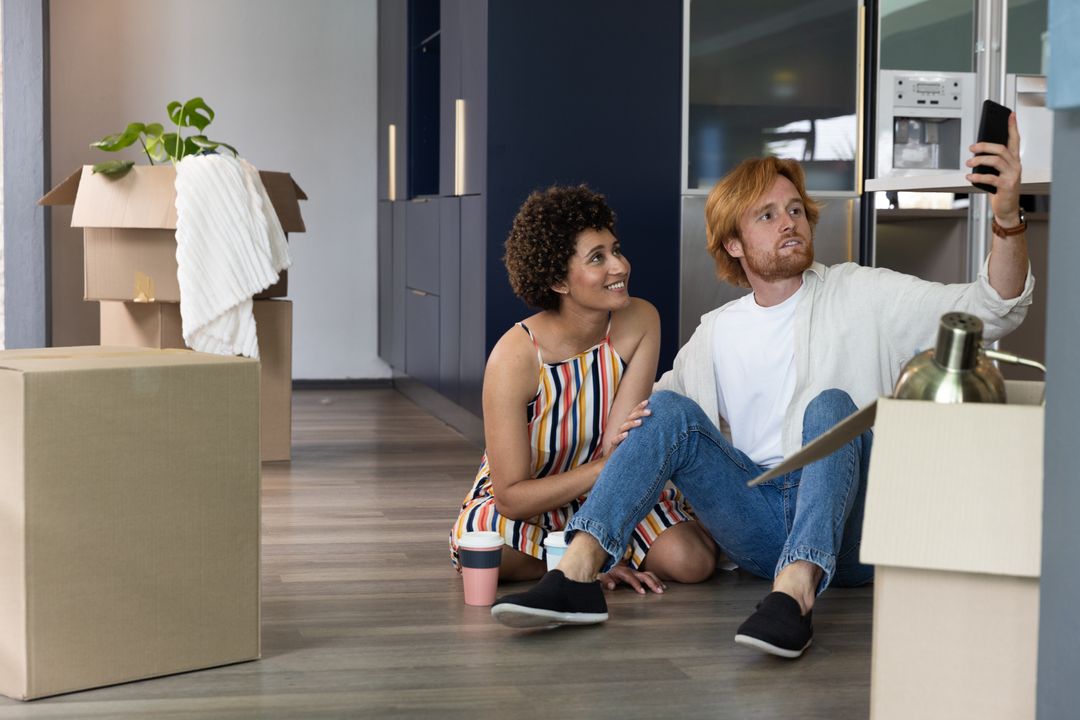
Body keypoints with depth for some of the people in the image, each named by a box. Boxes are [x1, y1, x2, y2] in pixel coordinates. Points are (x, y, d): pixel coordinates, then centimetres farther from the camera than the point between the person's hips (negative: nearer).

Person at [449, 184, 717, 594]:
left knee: (692, 561, -24)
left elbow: (618, 446, -19)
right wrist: (605, 466, -35)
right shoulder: (515, 357, -26)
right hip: (522, 509, -2)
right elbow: (511, 497, -23)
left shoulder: (640, 322, -15)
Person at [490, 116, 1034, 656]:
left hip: (846, 531, -3)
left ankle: (794, 592, -50)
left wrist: (1007, 218, -23)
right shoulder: (715, 333, 16)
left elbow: (992, 311, -5)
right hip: (759, 524, 3)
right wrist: (631, 429, -4)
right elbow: (661, 413, 22)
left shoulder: (859, 296, 5)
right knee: (667, 408, -14)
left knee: (831, 405, -28)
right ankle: (577, 574, -32)